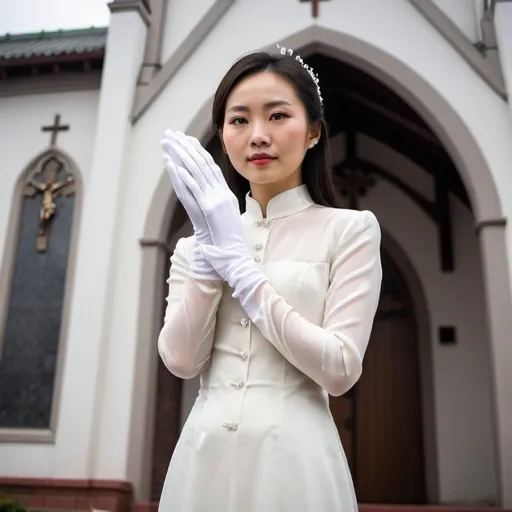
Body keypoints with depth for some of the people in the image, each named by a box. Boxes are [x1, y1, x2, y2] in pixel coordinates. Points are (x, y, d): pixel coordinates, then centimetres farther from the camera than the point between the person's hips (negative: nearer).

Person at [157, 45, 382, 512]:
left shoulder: (349, 229, -4)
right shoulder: (195, 240, 7)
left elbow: (340, 370, -13)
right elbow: (181, 360, -4)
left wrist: (238, 263, -15)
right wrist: (208, 244, -13)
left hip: (294, 458, -3)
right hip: (202, 454, 3)